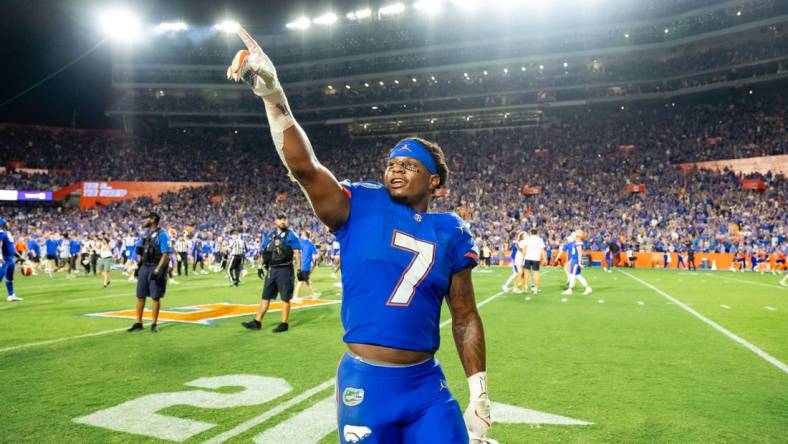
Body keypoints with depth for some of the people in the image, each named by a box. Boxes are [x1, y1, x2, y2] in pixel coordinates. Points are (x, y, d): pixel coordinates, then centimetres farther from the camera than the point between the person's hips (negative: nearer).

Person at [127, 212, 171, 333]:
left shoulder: (162, 235, -12)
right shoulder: (145, 234, 12)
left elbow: (166, 255, -17)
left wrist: (157, 270, -22)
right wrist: (139, 267, 16)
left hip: (155, 268, -7)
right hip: (144, 268, 7)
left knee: (155, 297, 1)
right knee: (140, 296, 10)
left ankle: (154, 324, 11)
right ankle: (138, 323, 20)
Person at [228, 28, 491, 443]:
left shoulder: (450, 232, 3)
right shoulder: (362, 207, -2)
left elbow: (465, 319, 7)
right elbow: (304, 168, -15)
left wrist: (479, 394, 6)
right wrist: (274, 96, -26)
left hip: (426, 385, 2)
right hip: (365, 384, -1)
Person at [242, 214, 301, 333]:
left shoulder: (291, 235, -5)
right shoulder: (270, 236, 12)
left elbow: (297, 253, -9)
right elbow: (264, 252, 19)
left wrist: (299, 270, -14)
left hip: (285, 270, -6)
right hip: (272, 269, 6)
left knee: (285, 297, 0)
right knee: (266, 296, 10)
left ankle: (284, 323, 9)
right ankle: (257, 322, 16)